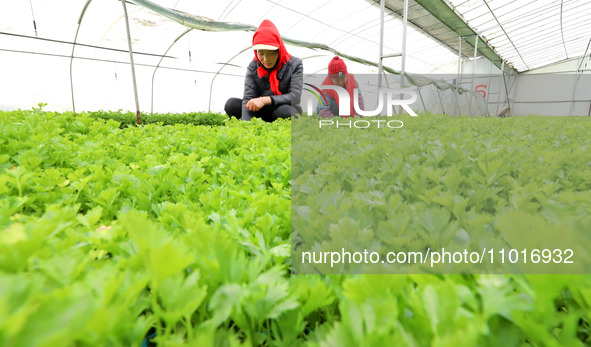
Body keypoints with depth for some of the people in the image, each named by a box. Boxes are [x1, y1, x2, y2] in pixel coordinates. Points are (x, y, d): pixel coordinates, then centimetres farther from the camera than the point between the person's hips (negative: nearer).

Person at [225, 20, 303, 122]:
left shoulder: (294, 64, -8)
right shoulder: (253, 67, -2)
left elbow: (295, 96, -19)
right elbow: (248, 97, -13)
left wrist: (265, 100, -32)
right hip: (264, 114, 3)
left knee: (284, 111, -38)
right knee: (231, 104, -17)